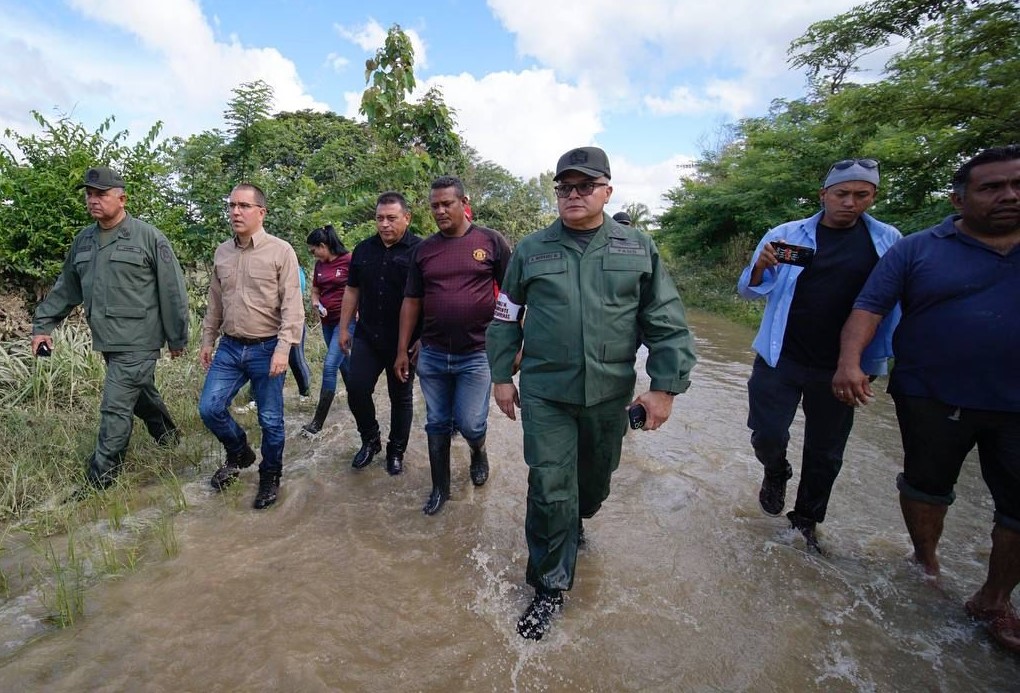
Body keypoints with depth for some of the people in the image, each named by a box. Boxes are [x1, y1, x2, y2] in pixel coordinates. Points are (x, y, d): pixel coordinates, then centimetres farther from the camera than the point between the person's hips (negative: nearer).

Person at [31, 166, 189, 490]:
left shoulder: (149, 237, -9)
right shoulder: (83, 240, 11)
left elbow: (172, 291, -9)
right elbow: (65, 288, 20)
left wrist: (177, 338, -7)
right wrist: (42, 324, 16)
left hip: (138, 342, -7)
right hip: (107, 341, 7)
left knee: (115, 408, -4)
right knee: (140, 394, 20)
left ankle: (99, 480, 9)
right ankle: (167, 436, 43)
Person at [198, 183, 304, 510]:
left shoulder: (281, 251, -9)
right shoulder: (222, 252, 9)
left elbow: (292, 306, -14)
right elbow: (215, 303, 17)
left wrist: (283, 348, -20)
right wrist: (207, 340, 17)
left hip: (266, 349, -5)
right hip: (230, 348, 5)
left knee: (270, 420, 5)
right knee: (209, 408, 5)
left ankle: (270, 477, 26)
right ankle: (240, 454, 34)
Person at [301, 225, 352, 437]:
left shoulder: (349, 260, -10)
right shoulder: (320, 265, 10)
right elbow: (315, 290, 20)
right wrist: (315, 303, -1)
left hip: (346, 320, -7)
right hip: (328, 321, 8)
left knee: (329, 366, -11)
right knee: (343, 364, 17)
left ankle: (318, 422, -6)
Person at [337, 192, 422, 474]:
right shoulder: (363, 249, 8)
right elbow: (352, 291, 14)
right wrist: (344, 328, 12)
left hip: (404, 341, -4)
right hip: (367, 337, 4)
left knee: (401, 397, 9)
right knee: (356, 389, -1)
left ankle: (396, 451, 27)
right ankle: (370, 439, 25)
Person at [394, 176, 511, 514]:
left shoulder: (491, 241, -3)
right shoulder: (423, 249, 6)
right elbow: (411, 301, 10)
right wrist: (402, 350, 8)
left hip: (476, 354, -3)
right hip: (432, 355, 4)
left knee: (470, 424, -1)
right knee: (437, 425, 12)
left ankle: (478, 451, 35)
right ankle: (440, 487, 31)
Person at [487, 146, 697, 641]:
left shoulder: (639, 248, 2)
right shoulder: (531, 250, 2)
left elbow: (667, 324, 1)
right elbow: (505, 318, 8)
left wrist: (665, 386, -5)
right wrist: (501, 377, 6)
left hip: (610, 395, 2)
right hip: (544, 394, -1)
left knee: (596, 480, 20)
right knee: (550, 491, -1)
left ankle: (574, 524, 53)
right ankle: (550, 586, 20)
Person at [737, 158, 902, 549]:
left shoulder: (888, 242, 0)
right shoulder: (785, 235, -3)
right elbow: (748, 291, -3)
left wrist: (879, 359, -5)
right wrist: (761, 266, -23)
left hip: (840, 369, 2)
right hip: (780, 358, -1)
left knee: (825, 452, 13)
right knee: (767, 435, 1)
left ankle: (807, 520, 34)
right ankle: (776, 472, 36)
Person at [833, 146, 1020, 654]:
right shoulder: (917, 249, -3)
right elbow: (870, 305, -11)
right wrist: (850, 361, -27)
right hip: (931, 399, -3)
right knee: (927, 485, 14)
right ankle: (925, 563, 38)